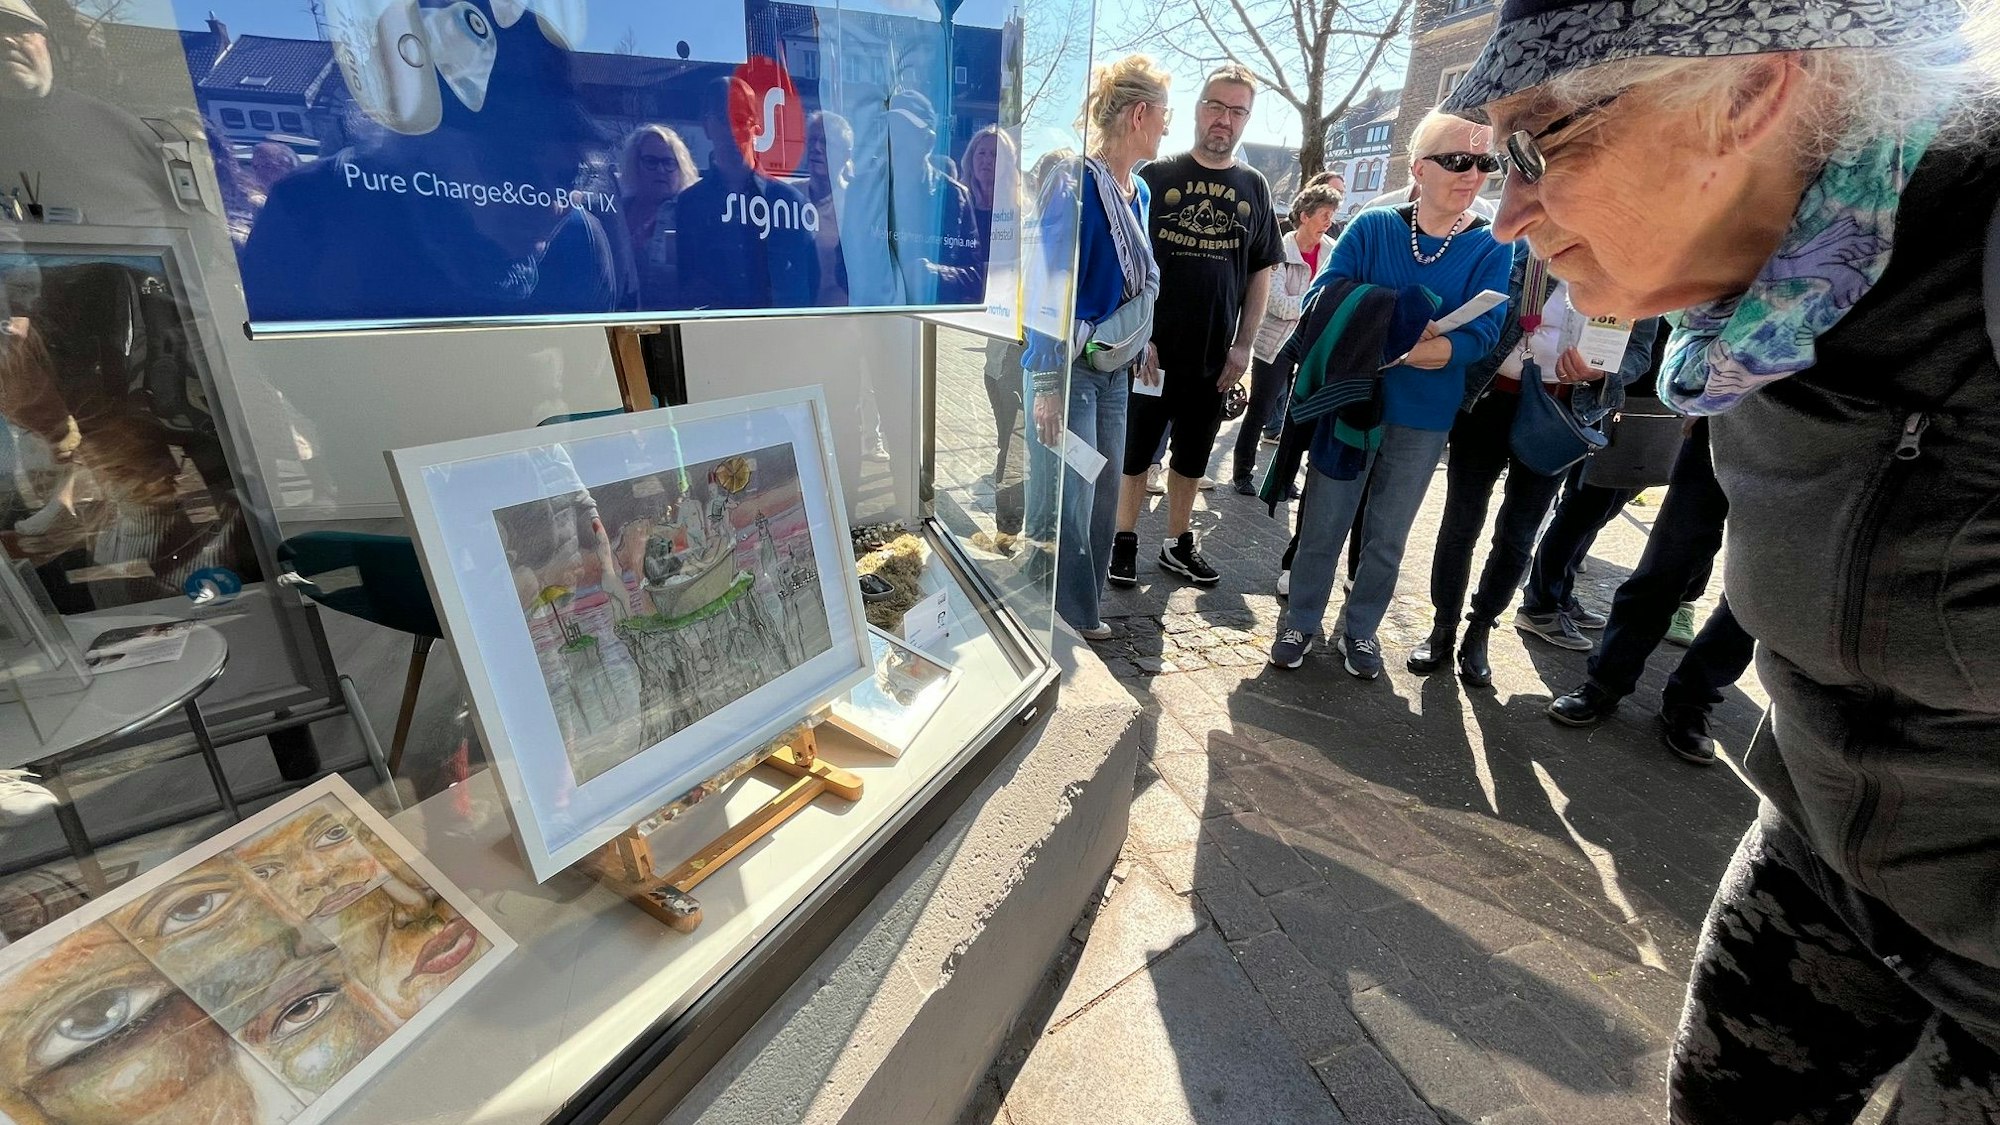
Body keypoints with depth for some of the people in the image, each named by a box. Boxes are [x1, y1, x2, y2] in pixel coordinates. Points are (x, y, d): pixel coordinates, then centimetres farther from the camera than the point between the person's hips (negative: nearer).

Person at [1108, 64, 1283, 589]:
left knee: (1193, 455, 12)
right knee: (1135, 448, 4)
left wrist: (1243, 345, 1)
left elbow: (1262, 271, 10)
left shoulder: (1254, 188, 8)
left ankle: (1178, 543, 26)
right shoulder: (1157, 175, 0)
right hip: (1149, 349, -3)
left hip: (1214, 356, 3)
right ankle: (1125, 540, 19)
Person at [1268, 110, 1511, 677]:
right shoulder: (1372, 227, -2)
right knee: (1323, 526, 5)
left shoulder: (1492, 247, -2)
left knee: (1387, 538, 13)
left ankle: (1360, 628, 31)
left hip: (1424, 419, 1)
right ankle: (1301, 621, 23)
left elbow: (1479, 336, -12)